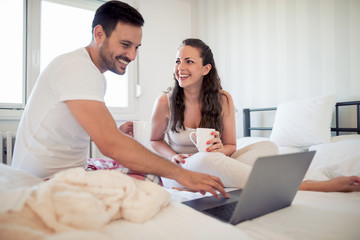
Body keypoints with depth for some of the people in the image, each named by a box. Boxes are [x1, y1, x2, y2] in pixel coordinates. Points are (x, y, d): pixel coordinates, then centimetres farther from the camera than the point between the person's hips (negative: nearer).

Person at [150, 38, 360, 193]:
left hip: (213, 166, 3)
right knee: (207, 159, -38)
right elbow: (155, 140, 6)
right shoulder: (165, 102, -10)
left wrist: (220, 149, -23)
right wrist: (173, 156, -14)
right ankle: (302, 185, -28)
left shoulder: (223, 99, -6)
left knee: (267, 147, -17)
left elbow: (231, 145, 1)